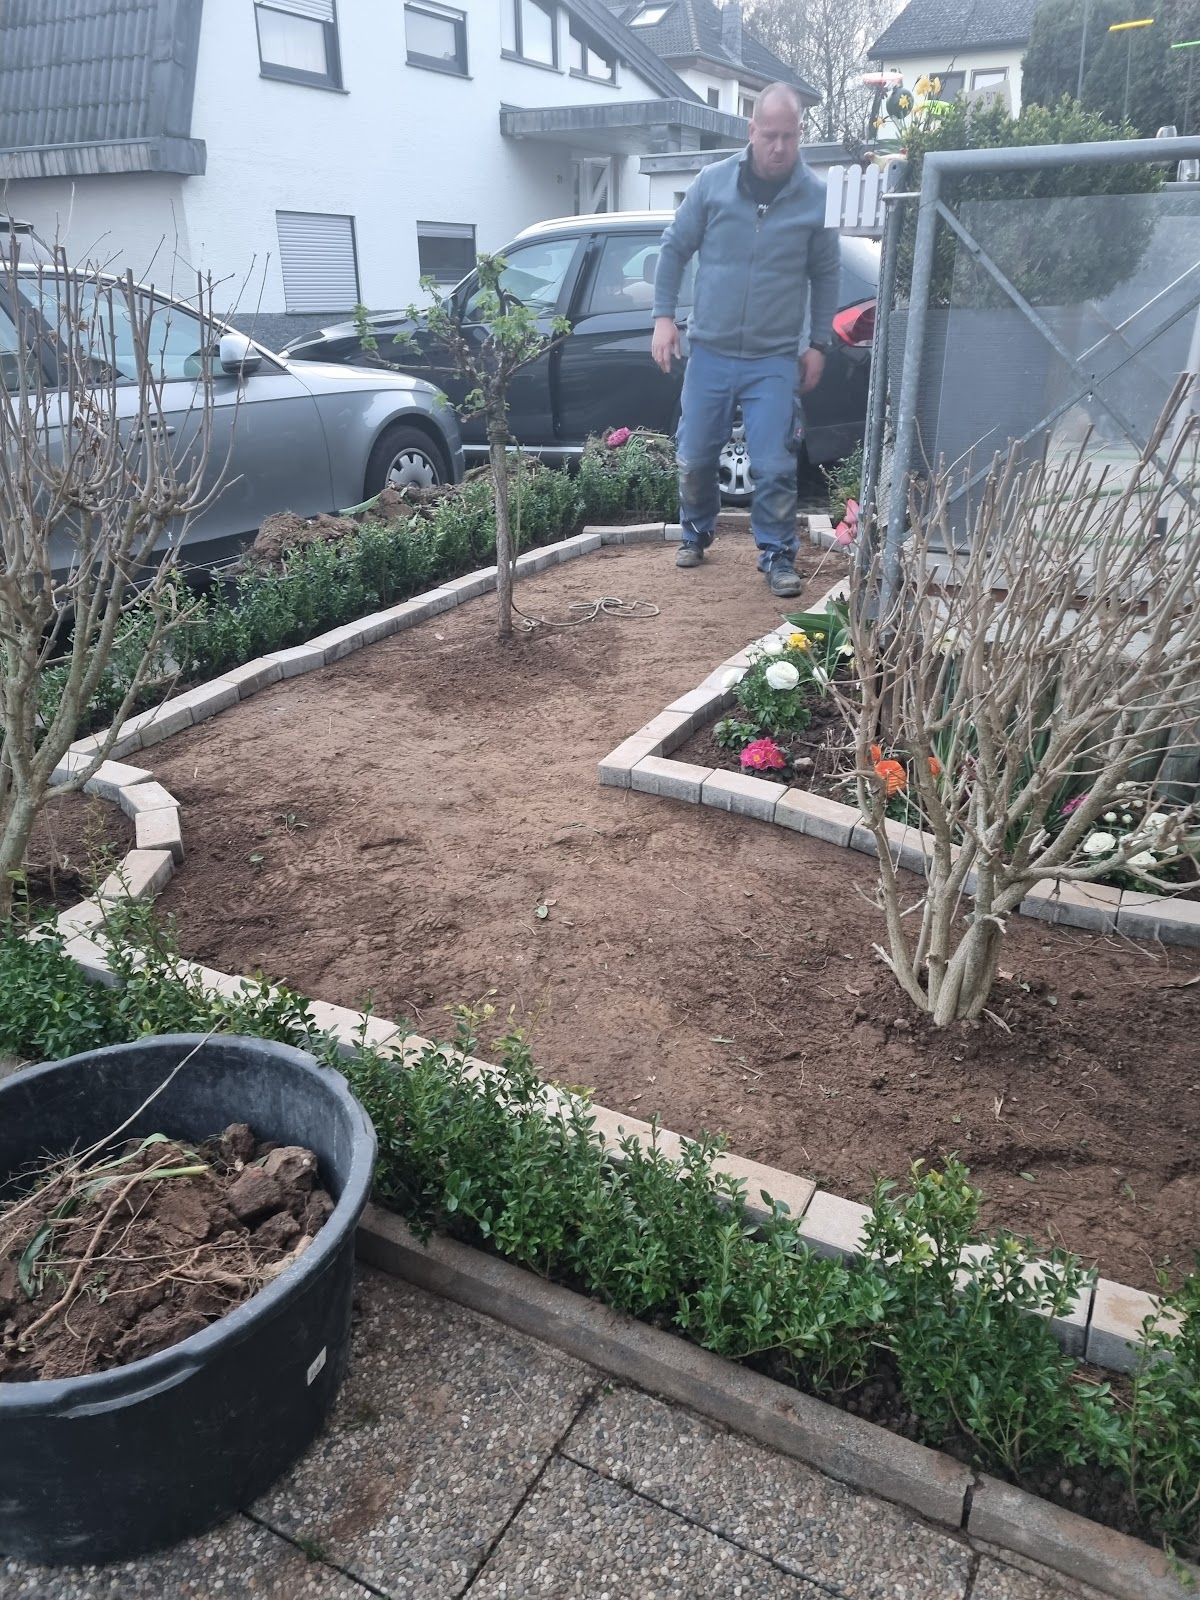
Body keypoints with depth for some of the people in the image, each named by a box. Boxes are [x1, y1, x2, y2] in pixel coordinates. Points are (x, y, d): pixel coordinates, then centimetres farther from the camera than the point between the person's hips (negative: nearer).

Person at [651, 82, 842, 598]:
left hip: (774, 359, -1)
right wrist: (663, 316, -1)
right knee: (694, 457, 9)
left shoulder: (816, 197, -2)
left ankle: (778, 556, 8)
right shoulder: (713, 181, -2)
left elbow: (826, 275, 7)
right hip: (709, 351, 2)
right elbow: (675, 248, 6)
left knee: (774, 466, -6)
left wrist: (819, 343, 5)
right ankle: (696, 533, 33)